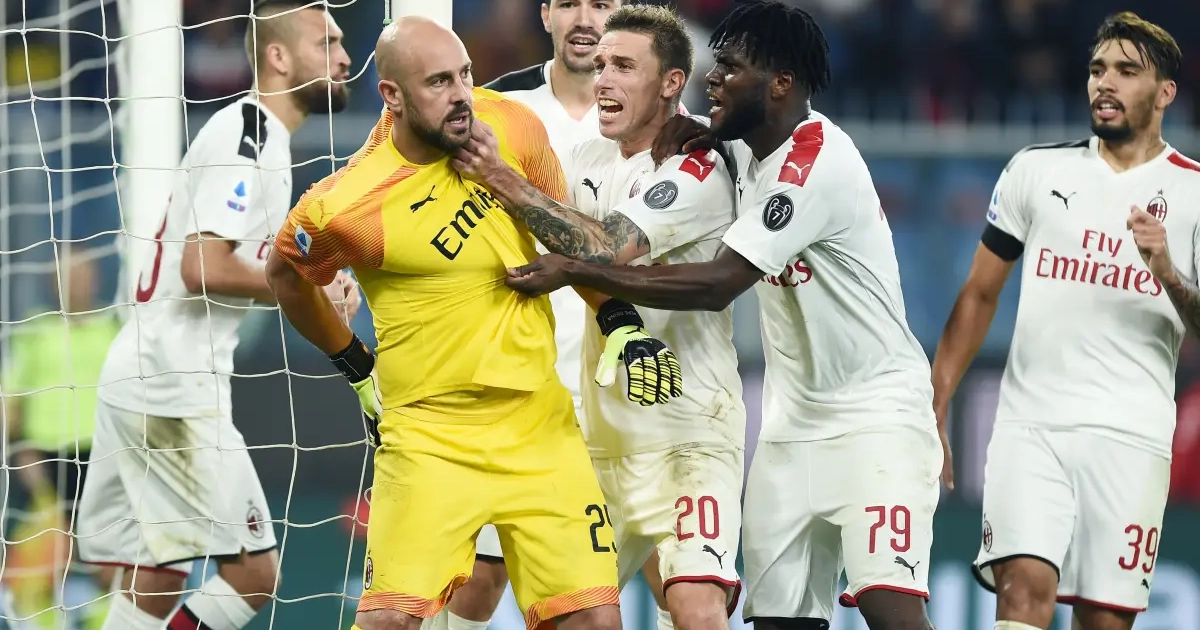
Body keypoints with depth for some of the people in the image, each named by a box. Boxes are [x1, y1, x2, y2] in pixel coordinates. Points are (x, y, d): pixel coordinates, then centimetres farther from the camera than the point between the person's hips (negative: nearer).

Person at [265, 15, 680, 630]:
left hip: (540, 425, 4)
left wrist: (623, 325, 7)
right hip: (428, 436, -4)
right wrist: (357, 370, 13)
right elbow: (286, 274, 7)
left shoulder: (510, 126, -5)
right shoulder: (347, 206, -16)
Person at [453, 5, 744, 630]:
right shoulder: (586, 159, 11)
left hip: (687, 434, -8)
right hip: (602, 433, 8)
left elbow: (607, 247, -26)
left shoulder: (696, 172, -13)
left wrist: (500, 177, -27)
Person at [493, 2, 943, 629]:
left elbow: (715, 285, -25)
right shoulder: (747, 150, 7)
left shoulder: (817, 162, -20)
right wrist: (697, 131, 7)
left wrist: (574, 270, -21)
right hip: (794, 423, 9)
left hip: (874, 412, -9)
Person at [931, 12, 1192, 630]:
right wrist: (933, 410, 8)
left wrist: (1169, 276, -18)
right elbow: (979, 295, 14)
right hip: (1029, 425, 0)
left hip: (1130, 437, 0)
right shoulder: (1036, 170, 9)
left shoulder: (1188, 190, 5)